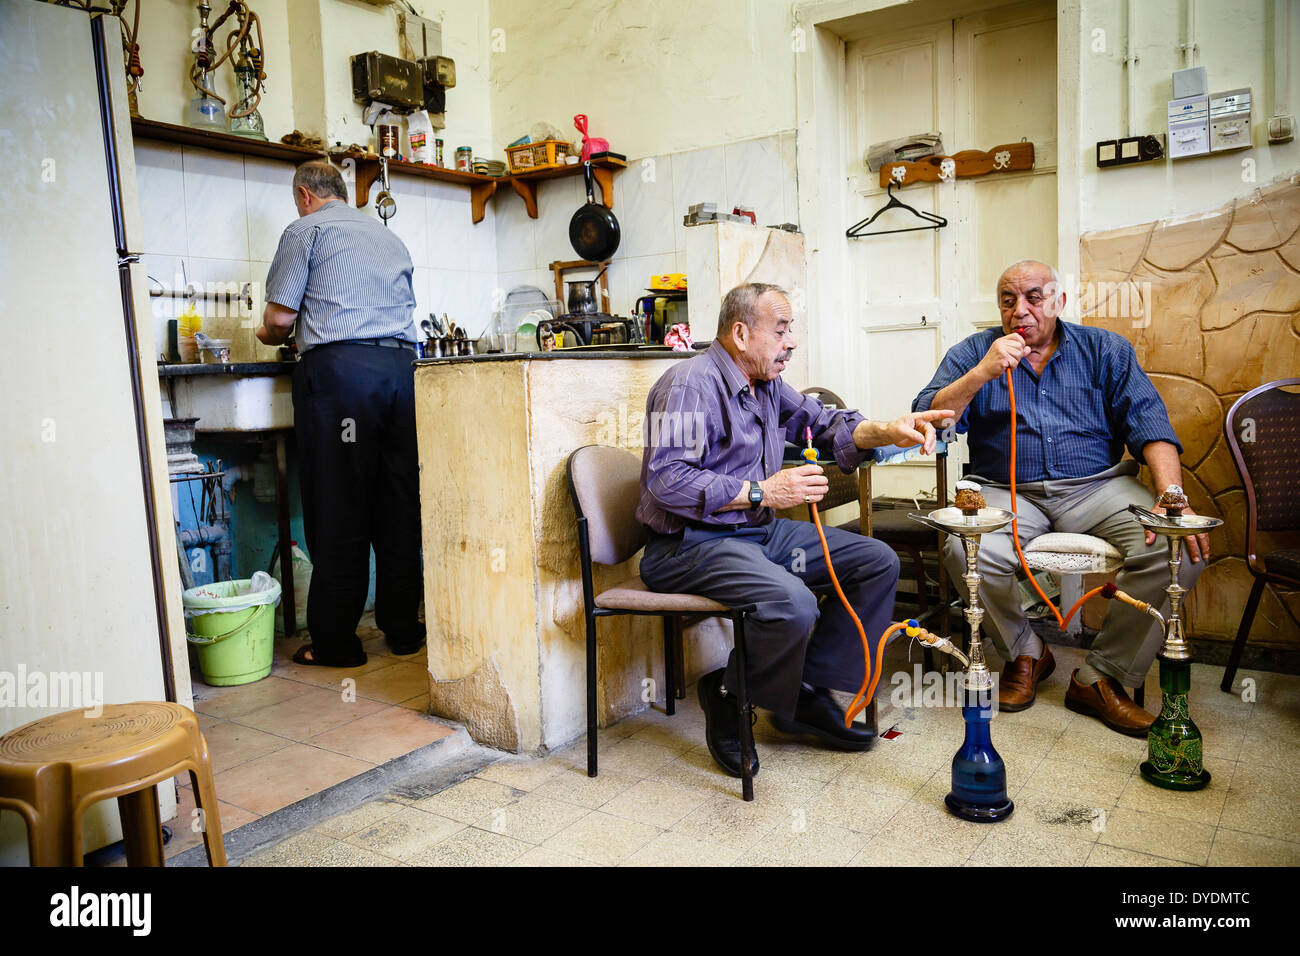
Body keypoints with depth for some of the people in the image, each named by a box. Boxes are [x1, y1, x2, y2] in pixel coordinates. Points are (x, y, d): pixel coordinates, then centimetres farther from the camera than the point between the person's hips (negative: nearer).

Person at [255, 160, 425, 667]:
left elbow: (281, 317, -1)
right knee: (398, 502, 7)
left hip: (339, 366, -5)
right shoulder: (389, 237, 25)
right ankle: (403, 628, 13)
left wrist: (267, 334, 23)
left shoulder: (305, 230, 7)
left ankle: (335, 641, 3)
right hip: (400, 365, 6)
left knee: (337, 509, -2)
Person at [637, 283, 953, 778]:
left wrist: (887, 432, -4)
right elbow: (665, 480, -23)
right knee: (794, 605, -34)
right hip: (691, 543, -10)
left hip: (759, 532, 10)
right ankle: (728, 695, -4)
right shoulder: (691, 383, -15)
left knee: (878, 561, 4)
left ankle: (805, 694, 5)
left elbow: (823, 423, 17)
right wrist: (762, 492, -22)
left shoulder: (766, 384, 15)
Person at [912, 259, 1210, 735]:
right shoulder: (971, 353, 9)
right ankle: (1026, 654, 0)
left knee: (1182, 547, -25)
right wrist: (981, 374, -15)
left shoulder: (1105, 350, 12)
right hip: (1006, 492, -1)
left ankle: (1099, 677, -6)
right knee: (965, 552, -33)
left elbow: (1148, 423, 0)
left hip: (1097, 486, 2)